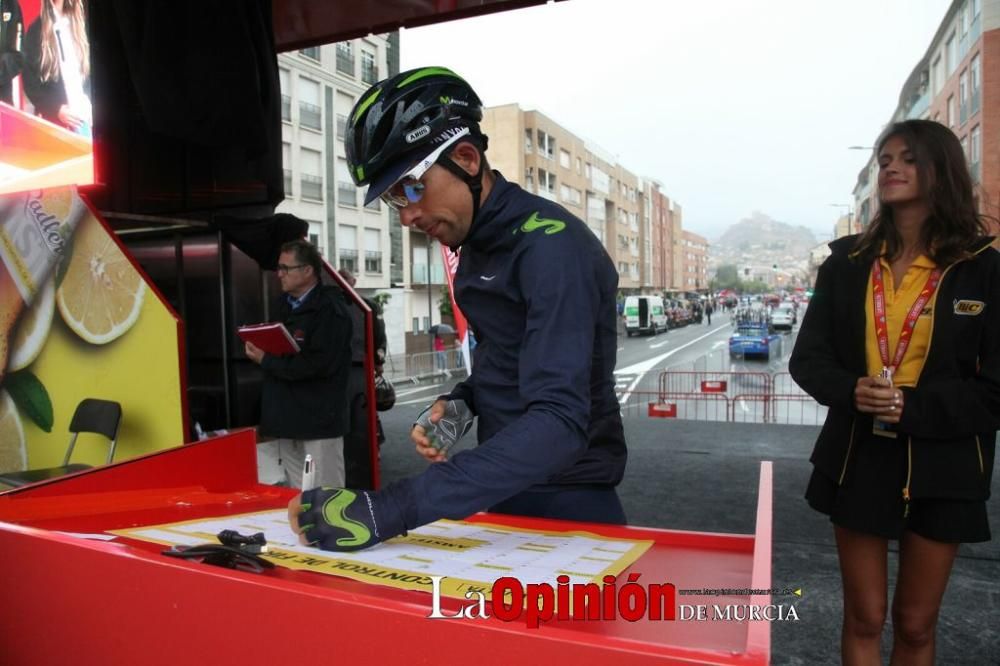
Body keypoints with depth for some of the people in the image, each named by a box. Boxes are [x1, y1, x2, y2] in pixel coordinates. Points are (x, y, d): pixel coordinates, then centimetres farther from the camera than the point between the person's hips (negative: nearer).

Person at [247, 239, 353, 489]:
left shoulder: (330, 309, -12)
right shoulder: (284, 306, 15)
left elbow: (319, 365, -23)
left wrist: (266, 361, -14)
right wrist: (257, 351, -2)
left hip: (319, 420, -8)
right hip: (286, 420, 8)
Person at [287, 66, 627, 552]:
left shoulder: (551, 246, -22)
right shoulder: (478, 245, 5)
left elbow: (558, 424, -32)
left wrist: (391, 509, -36)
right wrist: (462, 402, -2)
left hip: (564, 507, -7)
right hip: (505, 493, 8)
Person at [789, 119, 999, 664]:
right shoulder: (846, 261, 2)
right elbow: (808, 358, 1)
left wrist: (913, 405, -21)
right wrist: (850, 391, -19)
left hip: (940, 470, -1)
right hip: (859, 462, 1)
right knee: (864, 619, 12)